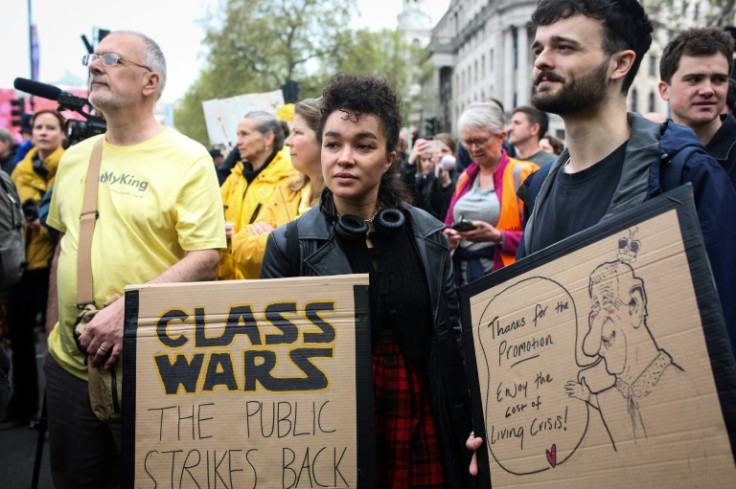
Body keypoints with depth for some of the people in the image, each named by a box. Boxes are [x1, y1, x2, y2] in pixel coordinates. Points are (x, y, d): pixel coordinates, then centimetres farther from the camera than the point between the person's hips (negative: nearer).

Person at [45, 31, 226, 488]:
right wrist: (54, 329, 15)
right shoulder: (75, 158, 9)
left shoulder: (188, 159, -9)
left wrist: (127, 310, -24)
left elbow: (206, 260, -15)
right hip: (69, 362, 6)